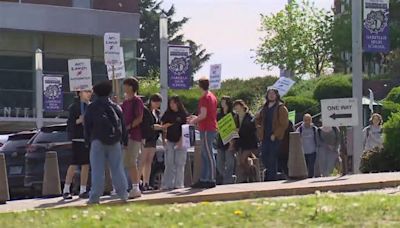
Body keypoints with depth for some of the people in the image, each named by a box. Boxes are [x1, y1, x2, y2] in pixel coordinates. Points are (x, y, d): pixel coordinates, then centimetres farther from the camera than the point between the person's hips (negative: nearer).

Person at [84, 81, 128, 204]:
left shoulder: (91, 108, 2)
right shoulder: (116, 107, 11)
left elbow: (87, 126, 2)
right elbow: (123, 126, 12)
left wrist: (88, 140, 10)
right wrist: (122, 140, 17)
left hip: (98, 142, -3)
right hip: (115, 142, 3)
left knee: (97, 170, -5)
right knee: (117, 168, 8)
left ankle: (95, 196, -9)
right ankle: (123, 194, 9)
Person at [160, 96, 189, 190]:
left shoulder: (183, 114, 0)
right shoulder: (167, 114, 10)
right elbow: (163, 127, 13)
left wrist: (181, 141, -10)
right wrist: (164, 139, 0)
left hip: (180, 142, -3)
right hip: (169, 141, 3)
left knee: (179, 163, -1)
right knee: (169, 163, 0)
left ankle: (178, 184, 2)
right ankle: (167, 184, -2)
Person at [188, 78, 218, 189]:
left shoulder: (204, 98, -13)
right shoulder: (212, 97, 16)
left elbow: (203, 115, -18)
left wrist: (194, 121, -1)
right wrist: (196, 118, 24)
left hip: (206, 130, -10)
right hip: (212, 128, 10)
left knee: (209, 155, -9)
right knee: (204, 155, 12)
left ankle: (212, 180, -9)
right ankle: (204, 179, 14)